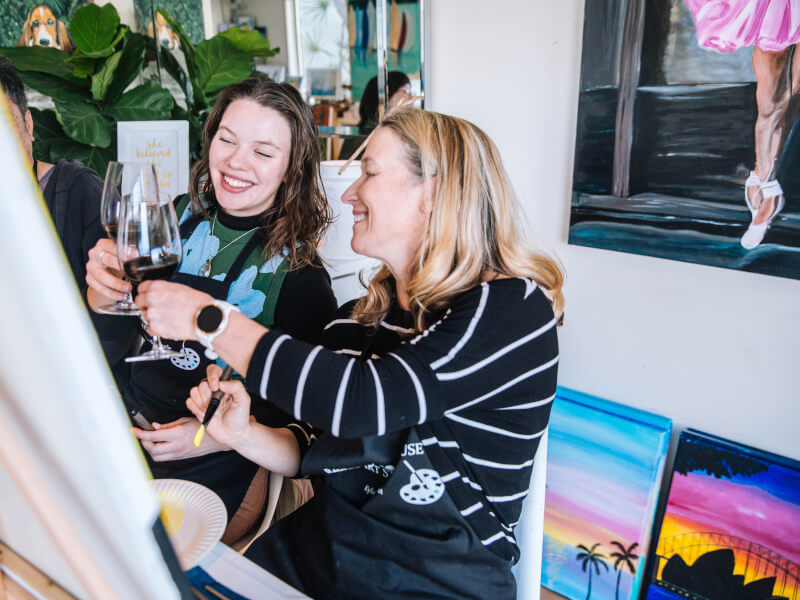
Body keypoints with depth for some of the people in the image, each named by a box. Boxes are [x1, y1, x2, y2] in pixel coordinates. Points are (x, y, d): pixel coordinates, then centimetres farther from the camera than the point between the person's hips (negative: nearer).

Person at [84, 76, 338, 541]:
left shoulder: (299, 276, -13)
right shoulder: (177, 221, 0)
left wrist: (214, 437, -18)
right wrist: (103, 288, -14)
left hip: (215, 467, -4)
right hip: (128, 424, 5)